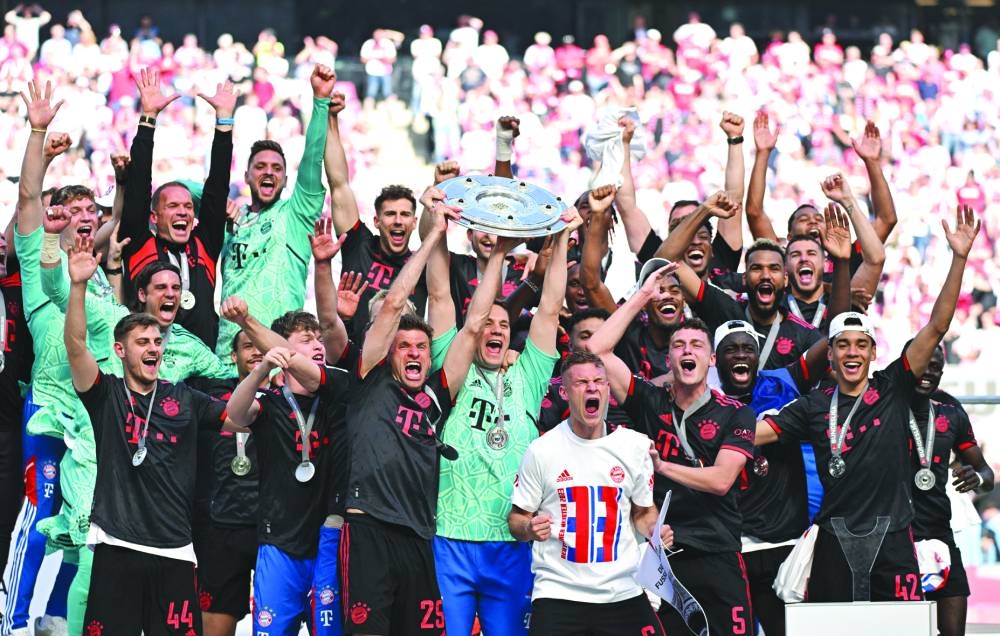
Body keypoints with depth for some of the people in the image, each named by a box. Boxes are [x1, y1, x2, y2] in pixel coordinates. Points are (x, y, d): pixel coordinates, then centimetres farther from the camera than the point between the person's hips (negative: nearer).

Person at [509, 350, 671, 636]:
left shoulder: (635, 446, 4)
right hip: (558, 592, -2)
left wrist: (655, 531, -5)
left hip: (622, 591, 2)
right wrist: (529, 529, -18)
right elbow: (517, 519, 4)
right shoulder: (542, 450, -2)